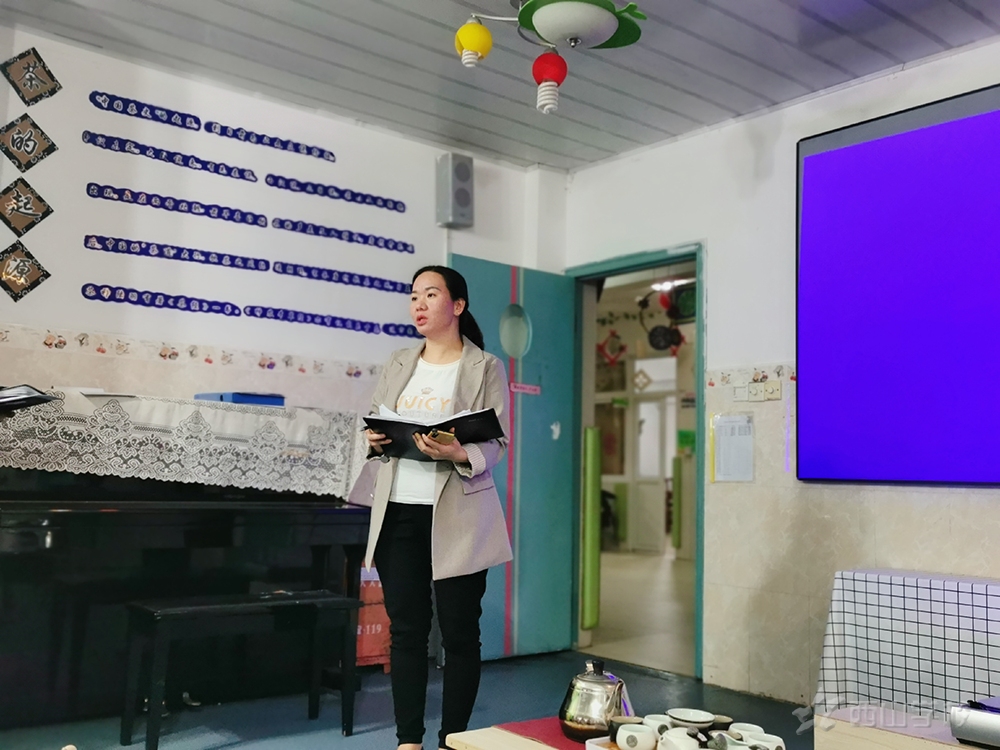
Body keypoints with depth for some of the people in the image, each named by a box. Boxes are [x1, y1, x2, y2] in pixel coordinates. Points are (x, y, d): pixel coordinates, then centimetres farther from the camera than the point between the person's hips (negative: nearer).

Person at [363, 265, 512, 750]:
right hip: (398, 512, 4)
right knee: (405, 629, 7)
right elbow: (373, 425, 15)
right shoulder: (398, 365, 14)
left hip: (456, 517, -4)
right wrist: (374, 442, -8)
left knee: (459, 632, 3)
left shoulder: (486, 368, -1)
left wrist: (461, 455, -27)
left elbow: (497, 444, -7)